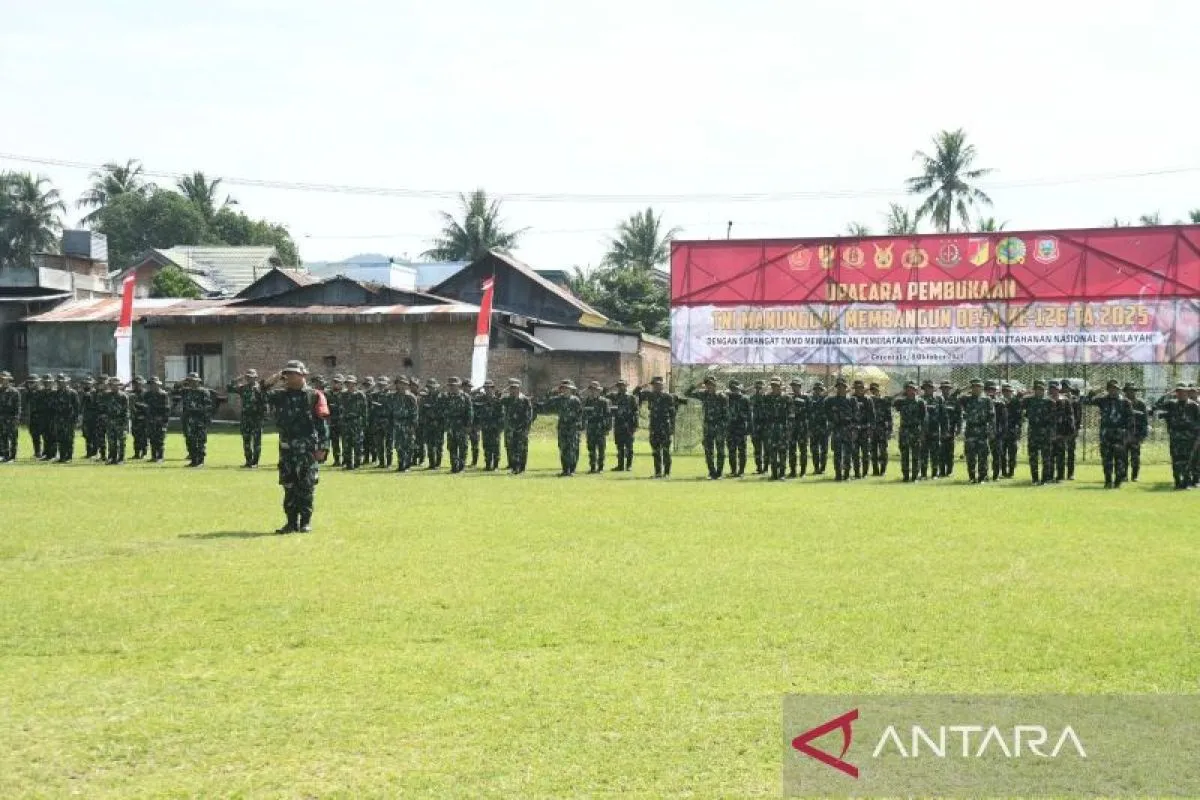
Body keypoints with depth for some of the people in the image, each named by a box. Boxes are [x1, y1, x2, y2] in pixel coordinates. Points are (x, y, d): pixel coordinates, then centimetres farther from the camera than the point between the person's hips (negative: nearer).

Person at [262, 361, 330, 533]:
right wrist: (276, 378, -4)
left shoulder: (314, 396, -1)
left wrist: (322, 448, -11)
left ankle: (306, 522, 4)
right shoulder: (281, 395, 12)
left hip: (308, 449, -5)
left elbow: (323, 424, -5)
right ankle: (292, 522, 13)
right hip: (287, 448, 5)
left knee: (306, 486, -2)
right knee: (289, 487, 7)